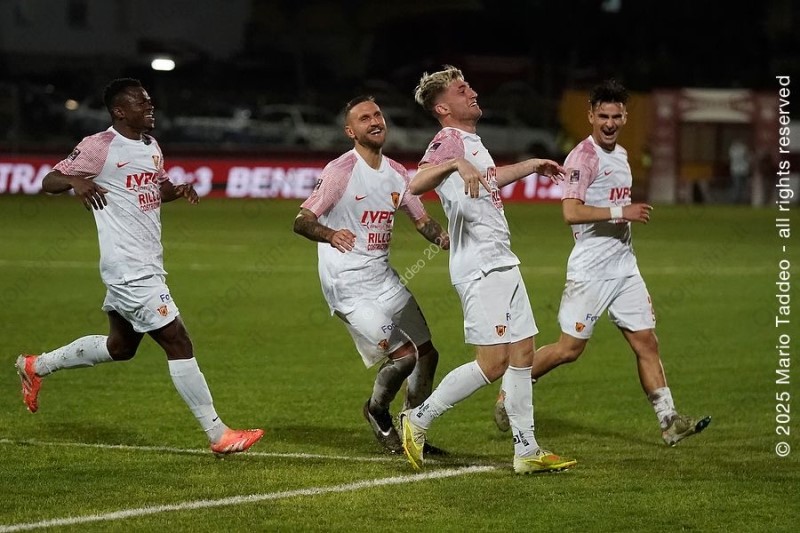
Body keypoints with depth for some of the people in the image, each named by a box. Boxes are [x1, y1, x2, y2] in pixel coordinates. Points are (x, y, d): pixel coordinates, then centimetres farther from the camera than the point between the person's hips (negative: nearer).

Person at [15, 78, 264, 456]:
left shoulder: (151, 146, 13)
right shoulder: (99, 147, -12)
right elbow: (49, 182, -8)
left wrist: (179, 190, 5)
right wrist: (75, 181, -31)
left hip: (148, 266, 10)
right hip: (129, 269, -10)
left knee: (120, 347, 21)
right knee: (178, 342, -9)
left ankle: (37, 366, 38)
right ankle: (218, 436, -5)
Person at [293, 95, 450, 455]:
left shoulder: (396, 173, 9)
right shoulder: (341, 170, -13)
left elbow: (422, 220, 20)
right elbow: (301, 221, -16)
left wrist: (446, 238, -2)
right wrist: (330, 234, -38)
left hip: (384, 278, 8)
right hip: (348, 286, -8)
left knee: (426, 354, 10)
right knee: (403, 356, -17)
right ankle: (377, 412, 13)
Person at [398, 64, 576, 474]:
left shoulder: (471, 142, 17)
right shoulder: (449, 141, -13)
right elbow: (416, 185, -30)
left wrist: (532, 165, 48)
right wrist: (454, 164, -45)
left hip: (502, 263, 10)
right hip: (479, 268, -10)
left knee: (522, 353, 8)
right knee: (492, 362, -12)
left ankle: (527, 451, 11)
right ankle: (419, 418, 1)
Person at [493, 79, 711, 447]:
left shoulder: (620, 155, 14)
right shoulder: (583, 157, -13)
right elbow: (571, 212, -24)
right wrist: (621, 212, -24)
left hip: (624, 267, 8)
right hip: (590, 269, -8)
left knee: (646, 343, 2)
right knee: (570, 349, -3)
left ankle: (669, 421, 2)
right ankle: (509, 393, 15)